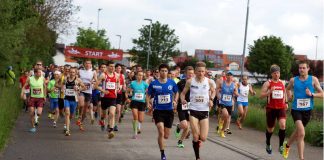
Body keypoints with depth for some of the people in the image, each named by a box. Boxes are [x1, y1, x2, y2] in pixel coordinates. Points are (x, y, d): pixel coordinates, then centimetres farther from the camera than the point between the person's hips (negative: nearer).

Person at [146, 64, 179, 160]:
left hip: (169, 111, 2)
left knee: (166, 136, 8)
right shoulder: (154, 84, -5)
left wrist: (175, 101, -3)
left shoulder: (172, 83, -2)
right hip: (158, 111, -2)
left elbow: (176, 93, 14)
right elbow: (148, 95, 6)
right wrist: (148, 103, -12)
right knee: (161, 133, -17)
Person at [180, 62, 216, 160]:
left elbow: (213, 91, 16)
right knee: (195, 137, -6)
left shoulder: (209, 82, -3)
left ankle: (198, 139, 34)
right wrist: (182, 100, -13)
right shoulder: (190, 82, -4)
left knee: (203, 138, -4)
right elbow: (183, 93, 8)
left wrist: (211, 99, -2)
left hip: (205, 111, 1)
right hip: (193, 111, -1)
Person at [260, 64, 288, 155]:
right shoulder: (267, 83, -5)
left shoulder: (282, 83, 8)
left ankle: (281, 145, -11)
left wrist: (286, 102, 16)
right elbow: (261, 95, -11)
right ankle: (268, 144, 37)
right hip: (271, 108, -2)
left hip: (281, 108, 2)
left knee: (283, 125, -21)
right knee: (270, 128, 10)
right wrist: (269, 91, -26)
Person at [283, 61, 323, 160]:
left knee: (298, 132, 20)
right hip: (296, 109, -2)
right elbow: (288, 89, 22)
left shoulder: (313, 80, -3)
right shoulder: (293, 80, -1)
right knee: (301, 134, -20)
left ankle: (287, 145, 49)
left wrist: (311, 94, -17)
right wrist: (289, 96, 5)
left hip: (307, 110, 2)